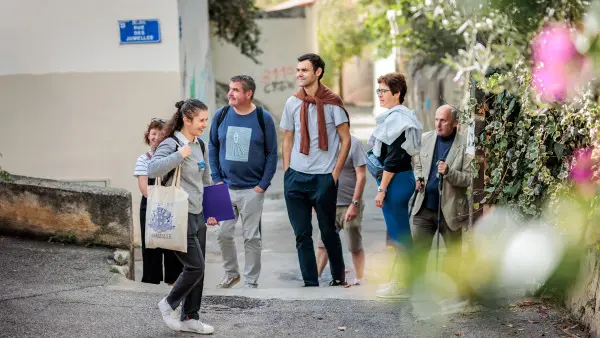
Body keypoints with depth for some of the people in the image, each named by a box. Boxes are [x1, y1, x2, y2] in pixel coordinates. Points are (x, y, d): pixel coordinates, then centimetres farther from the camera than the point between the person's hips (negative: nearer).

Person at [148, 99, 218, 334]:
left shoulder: (200, 145, 11)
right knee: (195, 266, -9)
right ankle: (169, 304, 13)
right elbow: (153, 170, -33)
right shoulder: (171, 144, -14)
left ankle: (190, 318, 20)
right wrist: (180, 154, -33)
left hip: (198, 215, 8)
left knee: (198, 269, 10)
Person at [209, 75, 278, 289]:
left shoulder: (263, 118, -7)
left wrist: (263, 185, -8)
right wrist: (216, 179, 2)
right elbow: (213, 147, 9)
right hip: (226, 188, 3)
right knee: (223, 234, 5)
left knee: (251, 237, 3)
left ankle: (251, 283, 14)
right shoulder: (221, 115, 0)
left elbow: (272, 153, -3)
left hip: (252, 189, -3)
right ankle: (231, 273, 28)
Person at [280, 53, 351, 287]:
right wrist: (287, 172, 7)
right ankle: (310, 283, 11)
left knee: (328, 231, 6)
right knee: (302, 234, 4)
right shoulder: (292, 103, 6)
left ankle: (338, 277, 24)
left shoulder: (332, 102, -3)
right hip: (296, 178, 3)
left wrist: (336, 172, -5)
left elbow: (345, 139, -1)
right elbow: (287, 139, 14)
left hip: (324, 178, -3)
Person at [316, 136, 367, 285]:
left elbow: (361, 177, -12)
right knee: (322, 244, 4)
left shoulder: (354, 144, -9)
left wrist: (355, 204, -16)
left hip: (349, 206, -5)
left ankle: (359, 279, 12)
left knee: (355, 247, 4)